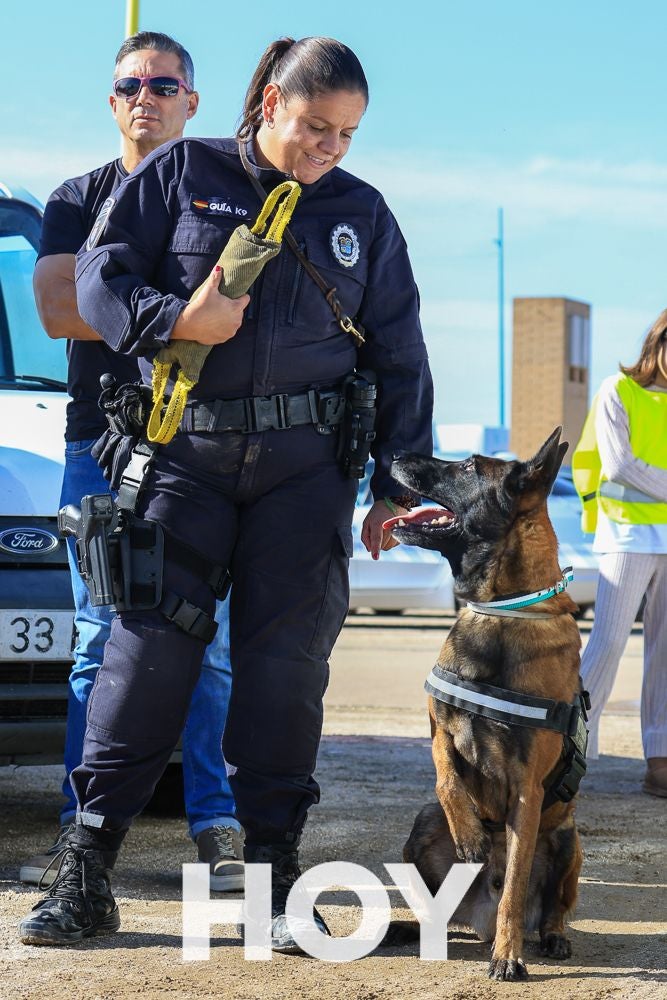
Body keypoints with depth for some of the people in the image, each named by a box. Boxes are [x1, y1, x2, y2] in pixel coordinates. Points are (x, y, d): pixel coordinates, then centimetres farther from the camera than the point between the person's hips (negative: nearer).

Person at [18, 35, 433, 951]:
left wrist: (398, 485, 10)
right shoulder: (183, 173, 6)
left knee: (287, 661, 0)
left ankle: (275, 876, 8)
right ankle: (86, 876, -3)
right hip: (189, 453, -2)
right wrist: (175, 318, -16)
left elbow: (400, 356, 14)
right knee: (149, 645, -8)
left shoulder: (363, 214, 12)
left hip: (306, 463, 2)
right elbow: (100, 276, 2)